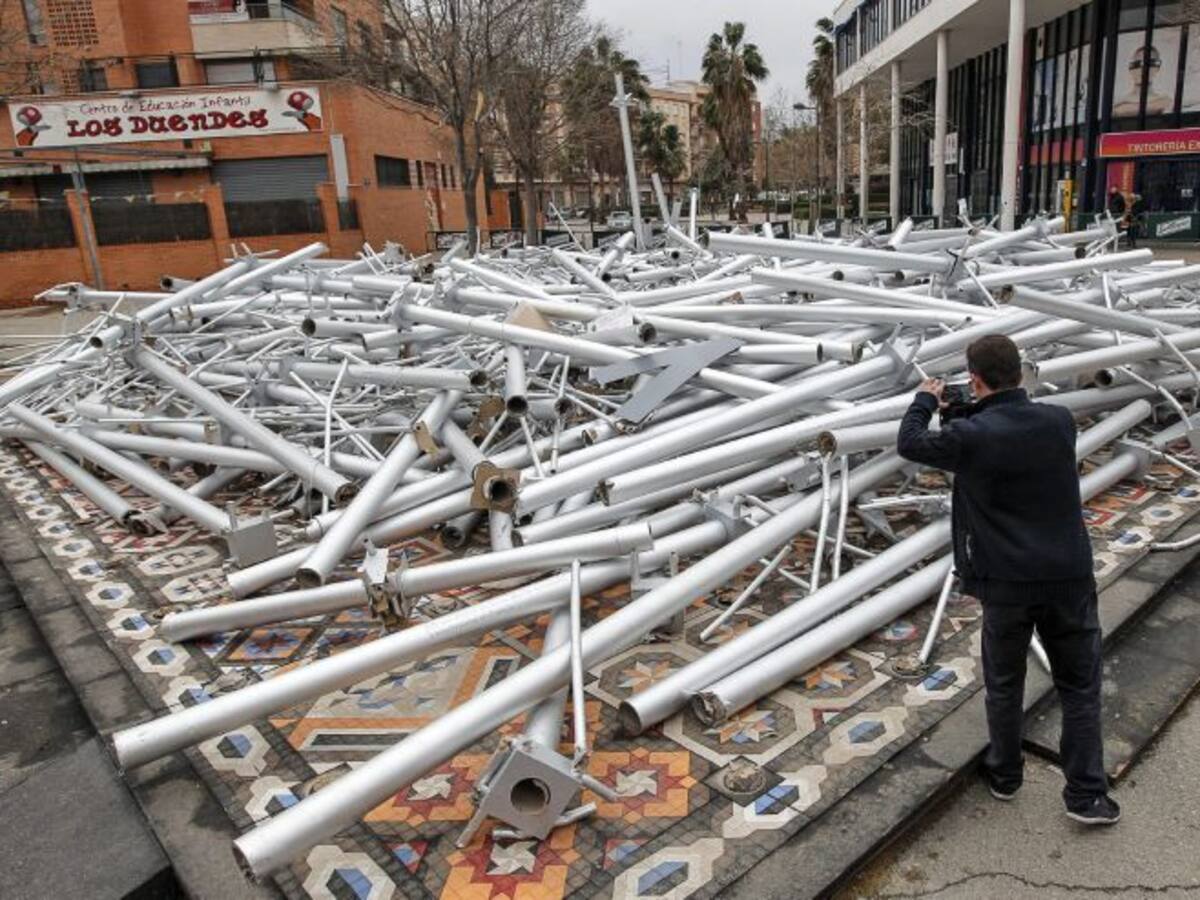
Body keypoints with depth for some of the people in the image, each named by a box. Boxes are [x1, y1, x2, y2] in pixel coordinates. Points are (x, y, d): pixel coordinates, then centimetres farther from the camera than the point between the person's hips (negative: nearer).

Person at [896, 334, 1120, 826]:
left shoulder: (970, 437, -15)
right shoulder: (1059, 421, -5)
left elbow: (909, 443, 1)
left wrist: (925, 399, 17)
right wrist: (980, 413, 20)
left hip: (1007, 583, -2)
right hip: (1069, 577, 2)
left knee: (1004, 684, 18)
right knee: (1079, 687, 16)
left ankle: (1004, 774, 34)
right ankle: (1086, 794, 21)